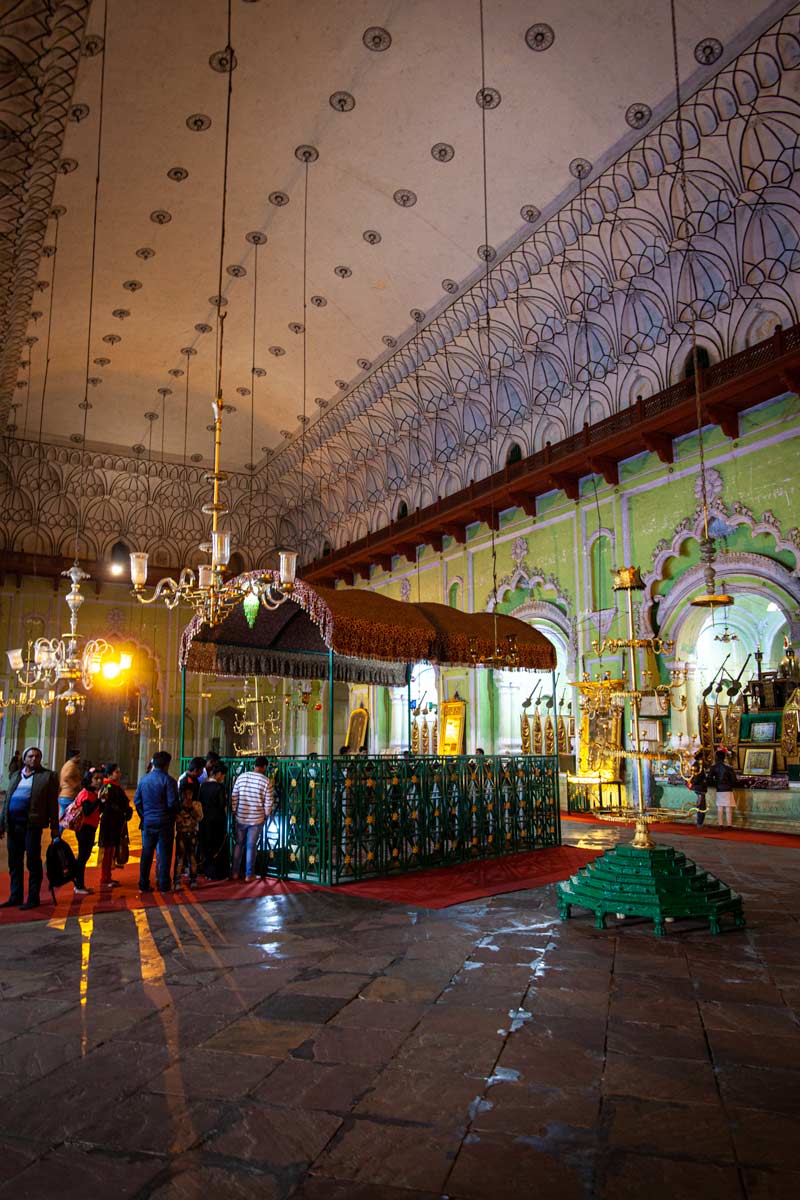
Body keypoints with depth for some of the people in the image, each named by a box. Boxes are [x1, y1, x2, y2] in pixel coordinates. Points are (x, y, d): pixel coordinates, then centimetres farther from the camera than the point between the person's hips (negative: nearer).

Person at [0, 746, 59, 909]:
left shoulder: (48, 776, 2)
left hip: (32, 824, -5)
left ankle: (33, 899, 7)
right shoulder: (15, 775, 18)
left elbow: (53, 803, -2)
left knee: (33, 862, -1)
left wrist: (54, 827, -6)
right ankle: (15, 897, 22)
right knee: (14, 863, 12)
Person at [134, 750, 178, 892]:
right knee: (164, 854, 4)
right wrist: (172, 816, 3)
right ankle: (163, 885, 8)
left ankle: (143, 885, 18)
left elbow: (137, 801, 7)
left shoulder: (144, 779, 4)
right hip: (164, 822, -5)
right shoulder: (168, 780, -13)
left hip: (148, 822, 5)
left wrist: (144, 815, 15)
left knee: (146, 854, 13)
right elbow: (172, 803, -17)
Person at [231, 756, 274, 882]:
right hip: (256, 819, -2)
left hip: (241, 817, 2)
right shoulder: (266, 781, -9)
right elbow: (269, 802, -7)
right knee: (251, 847, 7)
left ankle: (235, 873, 21)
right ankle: (249, 875, 13)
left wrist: (234, 811, 13)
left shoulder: (242, 777, -1)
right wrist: (266, 815, 9)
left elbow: (234, 796, 2)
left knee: (238, 844, 16)